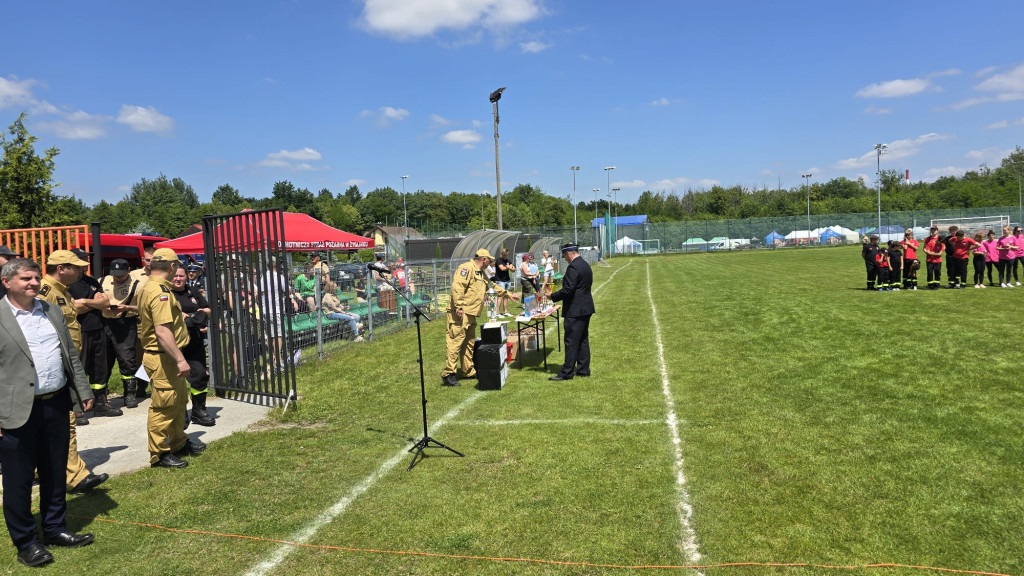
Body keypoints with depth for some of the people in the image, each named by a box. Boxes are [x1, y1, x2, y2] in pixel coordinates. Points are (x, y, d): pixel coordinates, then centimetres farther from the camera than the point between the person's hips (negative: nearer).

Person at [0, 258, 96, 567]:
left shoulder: (52, 311, 10)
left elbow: (72, 355, 14)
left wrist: (83, 392, 10)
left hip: (56, 405, 5)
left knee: (55, 474, 17)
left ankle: (55, 529, 32)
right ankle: (25, 542, 22)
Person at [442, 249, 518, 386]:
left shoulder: (481, 274, 24)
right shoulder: (467, 268, -10)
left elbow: (493, 286, 38)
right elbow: (457, 287, -21)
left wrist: (508, 294, 39)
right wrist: (459, 307, -25)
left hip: (471, 314, 11)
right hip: (460, 313, -11)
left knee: (469, 343, 15)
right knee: (455, 340, -11)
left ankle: (469, 370, 24)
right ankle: (449, 374, -11)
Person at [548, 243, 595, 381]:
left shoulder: (573, 267, -19)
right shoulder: (586, 265, 12)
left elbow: (567, 290, -23)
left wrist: (553, 296, -10)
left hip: (575, 310, -10)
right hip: (586, 308, 10)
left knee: (571, 342, -5)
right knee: (583, 340, 14)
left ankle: (567, 373, -1)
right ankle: (583, 369, 20)